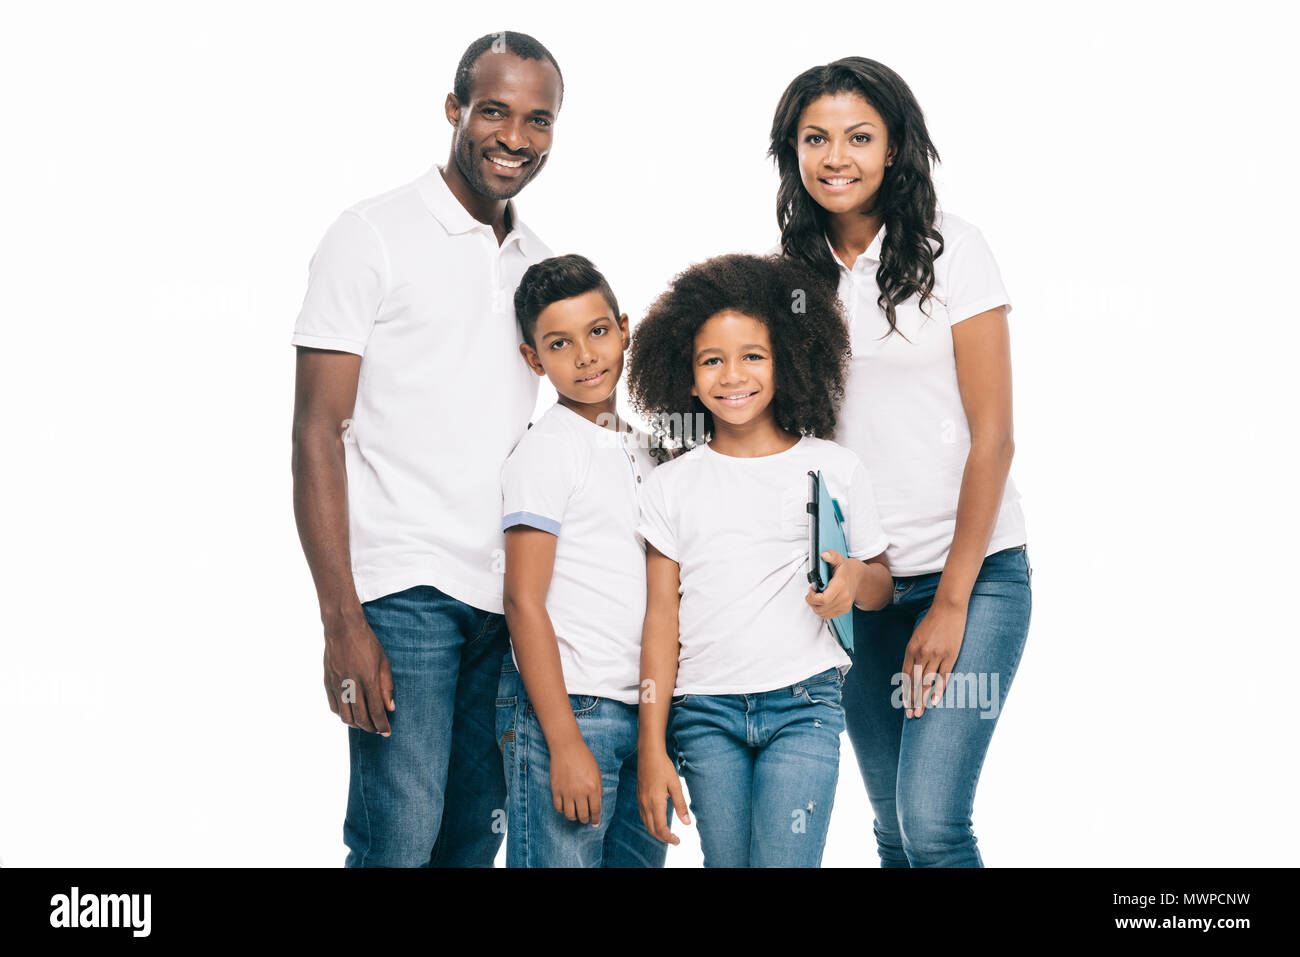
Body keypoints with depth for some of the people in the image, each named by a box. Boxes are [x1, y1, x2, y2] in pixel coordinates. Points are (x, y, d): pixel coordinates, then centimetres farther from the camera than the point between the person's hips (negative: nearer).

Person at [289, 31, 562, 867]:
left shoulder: (538, 261, 15)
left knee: (477, 836, 10)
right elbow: (318, 434, -7)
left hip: (508, 598, 6)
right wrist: (342, 624, -14)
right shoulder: (375, 237, -3)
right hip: (404, 593, -6)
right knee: (399, 842, -8)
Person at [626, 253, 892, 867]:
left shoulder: (835, 469, 6)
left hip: (803, 704, -1)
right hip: (705, 714, 2)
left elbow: (881, 588, 14)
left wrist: (855, 577, -11)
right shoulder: (671, 488, 7)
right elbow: (661, 621, 6)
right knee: (726, 862, 2)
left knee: (784, 863, -12)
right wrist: (651, 749, 1)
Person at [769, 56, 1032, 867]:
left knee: (933, 822, -14)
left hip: (971, 574, -4)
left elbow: (993, 438, -7)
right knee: (893, 827, 8)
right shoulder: (797, 272, 7)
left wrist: (952, 602, -11)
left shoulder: (949, 252, -5)